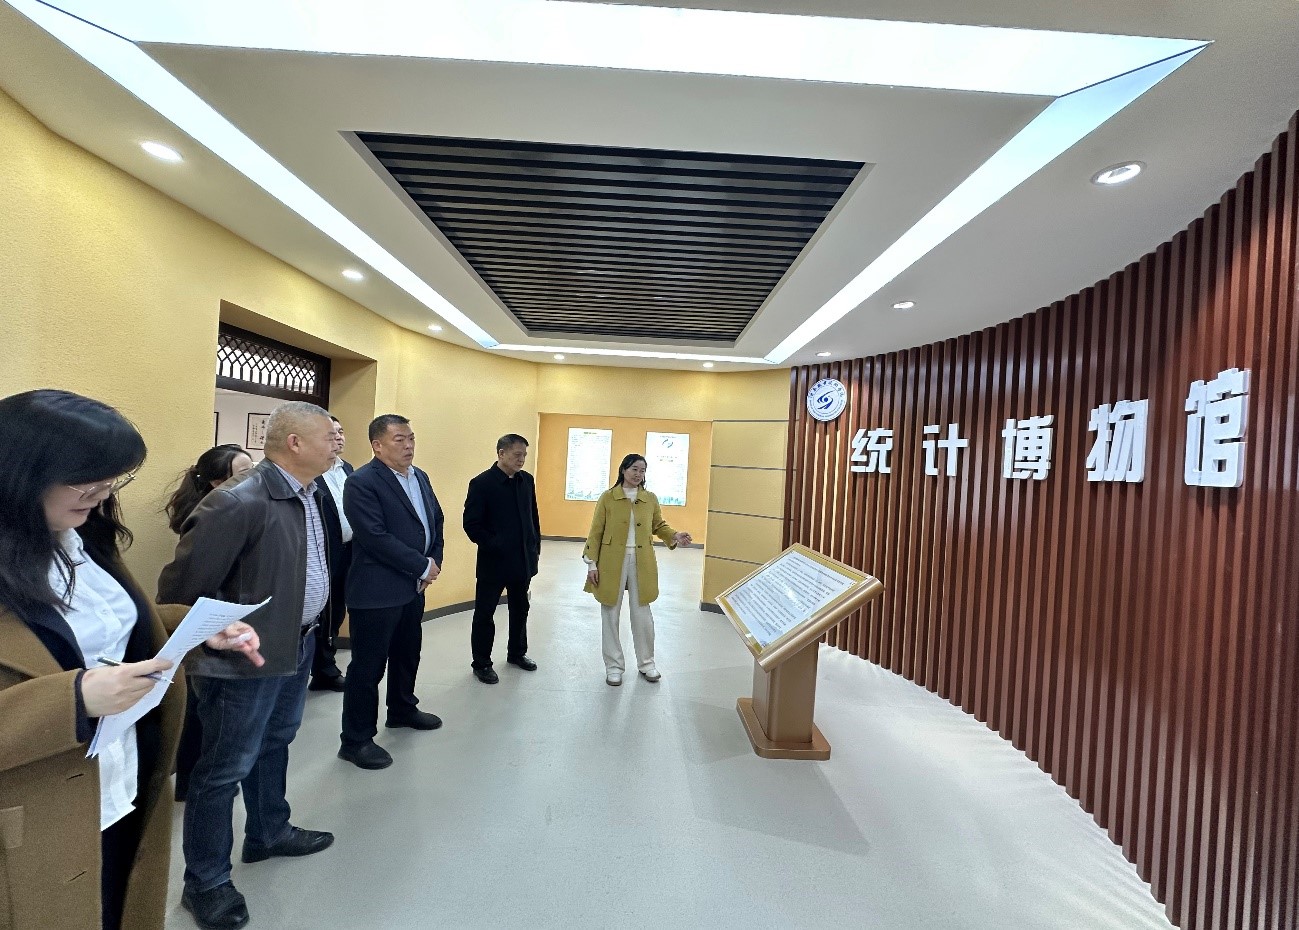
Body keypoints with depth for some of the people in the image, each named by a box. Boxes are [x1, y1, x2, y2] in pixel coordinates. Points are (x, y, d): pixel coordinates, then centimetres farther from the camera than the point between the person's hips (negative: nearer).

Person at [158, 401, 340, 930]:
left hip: (298, 646, 8)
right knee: (225, 768, 11)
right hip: (247, 659, -8)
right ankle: (205, 881, 34)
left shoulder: (316, 496, 1)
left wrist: (310, 627, 12)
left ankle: (269, 833, 47)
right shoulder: (239, 503, -25)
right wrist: (206, 644, -9)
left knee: (275, 744, 26)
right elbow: (183, 585, -19)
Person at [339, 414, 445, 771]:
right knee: (367, 665, 5)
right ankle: (355, 740, 22)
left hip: (413, 586, 8)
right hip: (376, 591, -8)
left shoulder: (419, 477, 8)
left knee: (408, 654, 23)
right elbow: (376, 538, -24)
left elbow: (435, 520, 13)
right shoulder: (362, 482, -17)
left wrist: (434, 561, -1)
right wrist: (423, 567, -18)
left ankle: (402, 710, 44)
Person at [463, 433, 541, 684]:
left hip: (523, 559, 6)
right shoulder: (481, 483, -13)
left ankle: (517, 653, 38)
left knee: (520, 609, 19)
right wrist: (493, 546, -17)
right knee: (484, 612, 9)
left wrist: (535, 547, 7)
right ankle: (481, 663, 26)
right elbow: (471, 524, -13)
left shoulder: (527, 480, 3)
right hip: (494, 560, -5)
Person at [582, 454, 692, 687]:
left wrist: (675, 536, -7)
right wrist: (592, 564, -6)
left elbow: (659, 526, 13)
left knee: (642, 614, 9)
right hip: (612, 562, -2)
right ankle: (613, 666, 25)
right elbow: (596, 532, -3)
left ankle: (646, 663, 30)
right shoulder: (607, 497, -5)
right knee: (611, 614, 8)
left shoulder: (650, 498, 3)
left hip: (641, 563, 2)